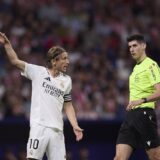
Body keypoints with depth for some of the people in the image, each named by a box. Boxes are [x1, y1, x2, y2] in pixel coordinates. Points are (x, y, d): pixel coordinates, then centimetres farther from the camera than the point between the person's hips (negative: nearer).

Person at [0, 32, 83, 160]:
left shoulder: (66, 80, 14)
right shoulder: (38, 72, 4)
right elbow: (15, 61, 2)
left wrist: (75, 126, 8)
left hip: (57, 130, 4)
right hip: (39, 126, -4)